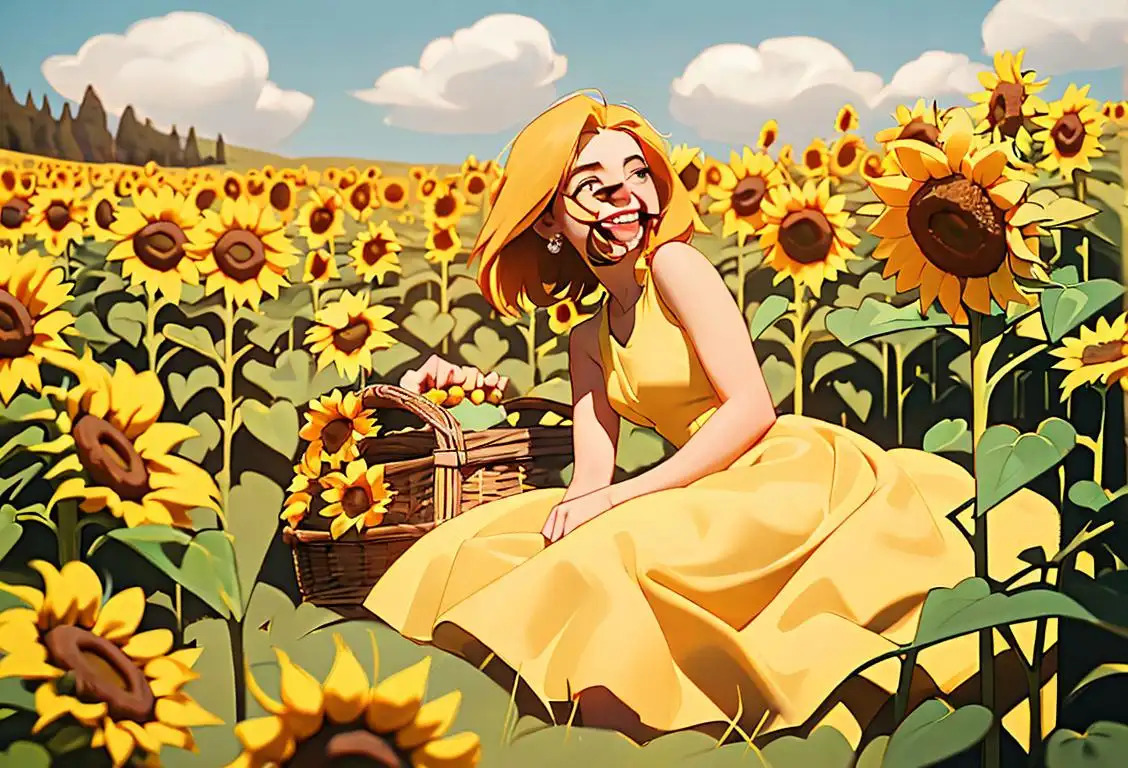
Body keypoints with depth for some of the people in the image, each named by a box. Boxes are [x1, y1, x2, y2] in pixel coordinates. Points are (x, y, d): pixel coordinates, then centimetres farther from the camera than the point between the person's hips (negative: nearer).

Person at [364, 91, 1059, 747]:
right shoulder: (588, 341, 15)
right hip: (712, 500, 8)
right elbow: (592, 473, 6)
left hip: (794, 474, -8)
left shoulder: (674, 264, -6)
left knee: (601, 559, -30)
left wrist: (625, 495, -19)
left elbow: (752, 408, -14)